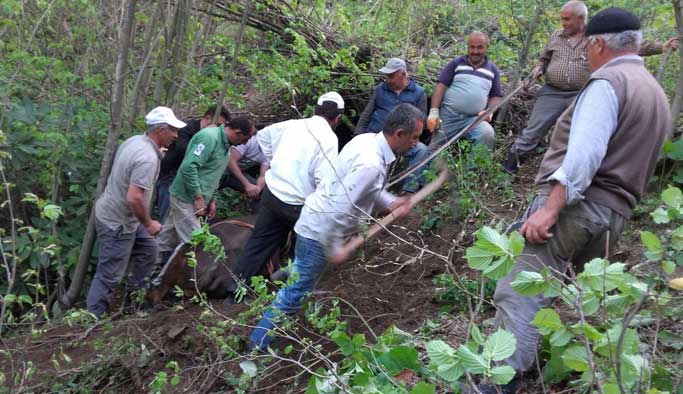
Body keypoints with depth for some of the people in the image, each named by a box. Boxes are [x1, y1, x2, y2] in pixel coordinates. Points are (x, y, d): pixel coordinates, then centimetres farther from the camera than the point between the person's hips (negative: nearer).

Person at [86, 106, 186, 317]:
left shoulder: (135, 140, 1)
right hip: (117, 224, -10)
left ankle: (137, 293, 40)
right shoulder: (148, 158, -28)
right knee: (109, 276, 0)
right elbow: (134, 198, -33)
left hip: (124, 217, 10)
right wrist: (149, 223, -18)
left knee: (147, 248, 24)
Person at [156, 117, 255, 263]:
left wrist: (212, 199, 16)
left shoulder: (225, 145, 10)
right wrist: (198, 197, -23)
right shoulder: (209, 137, -21)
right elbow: (188, 166, -28)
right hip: (186, 198, -9)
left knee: (170, 237, 19)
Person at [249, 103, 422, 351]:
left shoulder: (369, 140, -1)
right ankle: (259, 343, 15)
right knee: (296, 291, 4)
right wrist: (334, 249, -21)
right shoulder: (371, 165, -31)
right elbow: (338, 210, -32)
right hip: (320, 231, -9)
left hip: (316, 221, 9)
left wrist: (391, 203, 3)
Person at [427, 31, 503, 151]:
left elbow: (496, 96, 17)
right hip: (448, 116, 0)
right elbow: (441, 86, 0)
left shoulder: (493, 70, 14)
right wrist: (434, 112, -11)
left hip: (474, 119, 0)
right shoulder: (456, 63, 7)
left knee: (487, 134, -28)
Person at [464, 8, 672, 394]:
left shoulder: (608, 82, -8)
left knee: (521, 294, -15)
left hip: (575, 204, -9)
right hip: (614, 214, 10)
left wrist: (550, 207, -26)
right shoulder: (657, 94, 22)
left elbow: (584, 153, -21)